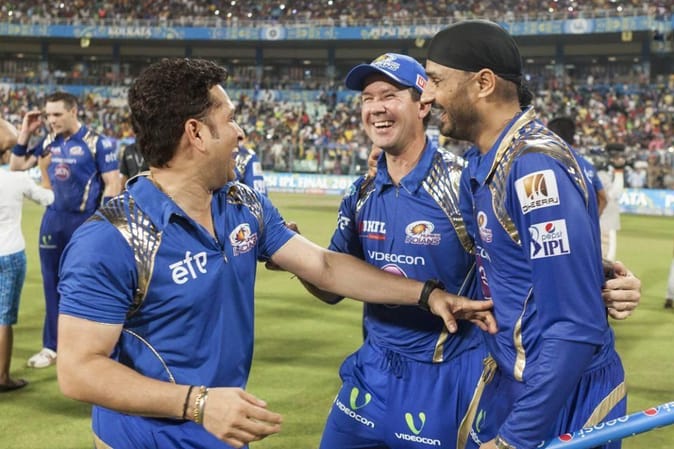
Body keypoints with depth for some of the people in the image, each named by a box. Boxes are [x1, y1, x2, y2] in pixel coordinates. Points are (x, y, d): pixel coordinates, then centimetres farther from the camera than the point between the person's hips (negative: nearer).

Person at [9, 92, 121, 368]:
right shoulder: (49, 141, 7)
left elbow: (112, 185, -10)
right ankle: (52, 345, 24)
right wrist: (25, 133, 3)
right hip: (54, 219, 6)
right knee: (53, 285, 12)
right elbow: (17, 166, 13)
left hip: (85, 221, -6)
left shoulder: (97, 143, -10)